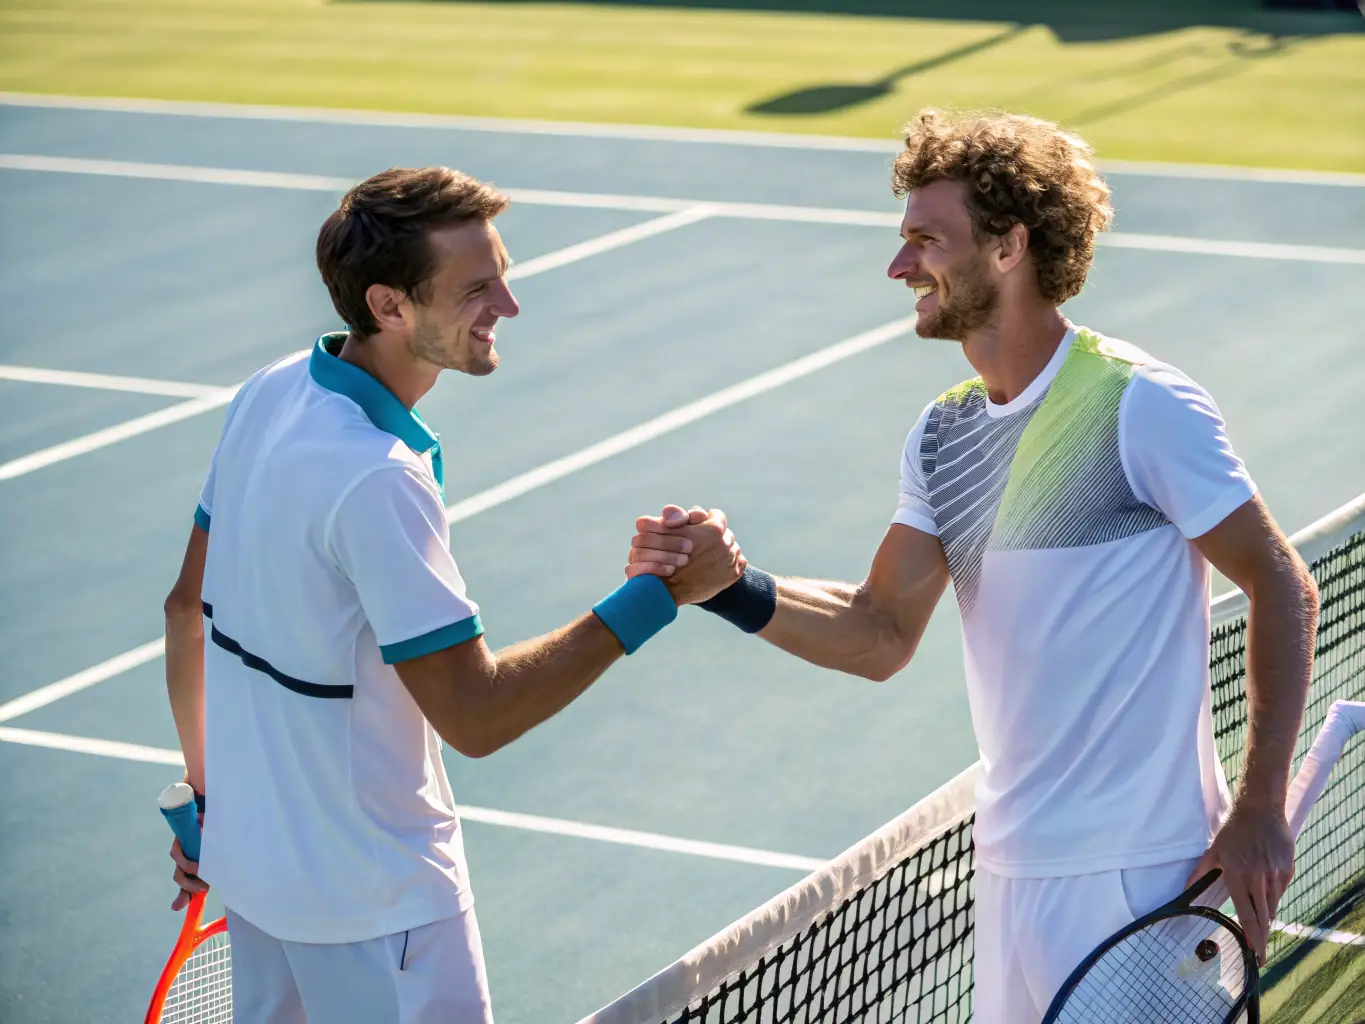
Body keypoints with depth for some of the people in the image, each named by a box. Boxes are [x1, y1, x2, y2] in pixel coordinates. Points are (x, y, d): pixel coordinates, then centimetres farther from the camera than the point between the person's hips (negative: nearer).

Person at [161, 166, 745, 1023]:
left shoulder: (270, 397, -1)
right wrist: (658, 595, -26)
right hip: (374, 896, -9)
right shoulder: (377, 479, -29)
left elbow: (189, 608, 10)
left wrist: (207, 789, 21)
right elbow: (474, 715, -27)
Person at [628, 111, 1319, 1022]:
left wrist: (1260, 810, -14)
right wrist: (732, 589, -9)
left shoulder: (1139, 407, -13)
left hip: (1135, 877, -7)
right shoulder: (944, 435, 10)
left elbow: (1283, 589, -10)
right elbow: (883, 638, 8)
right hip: (1011, 870, 7)